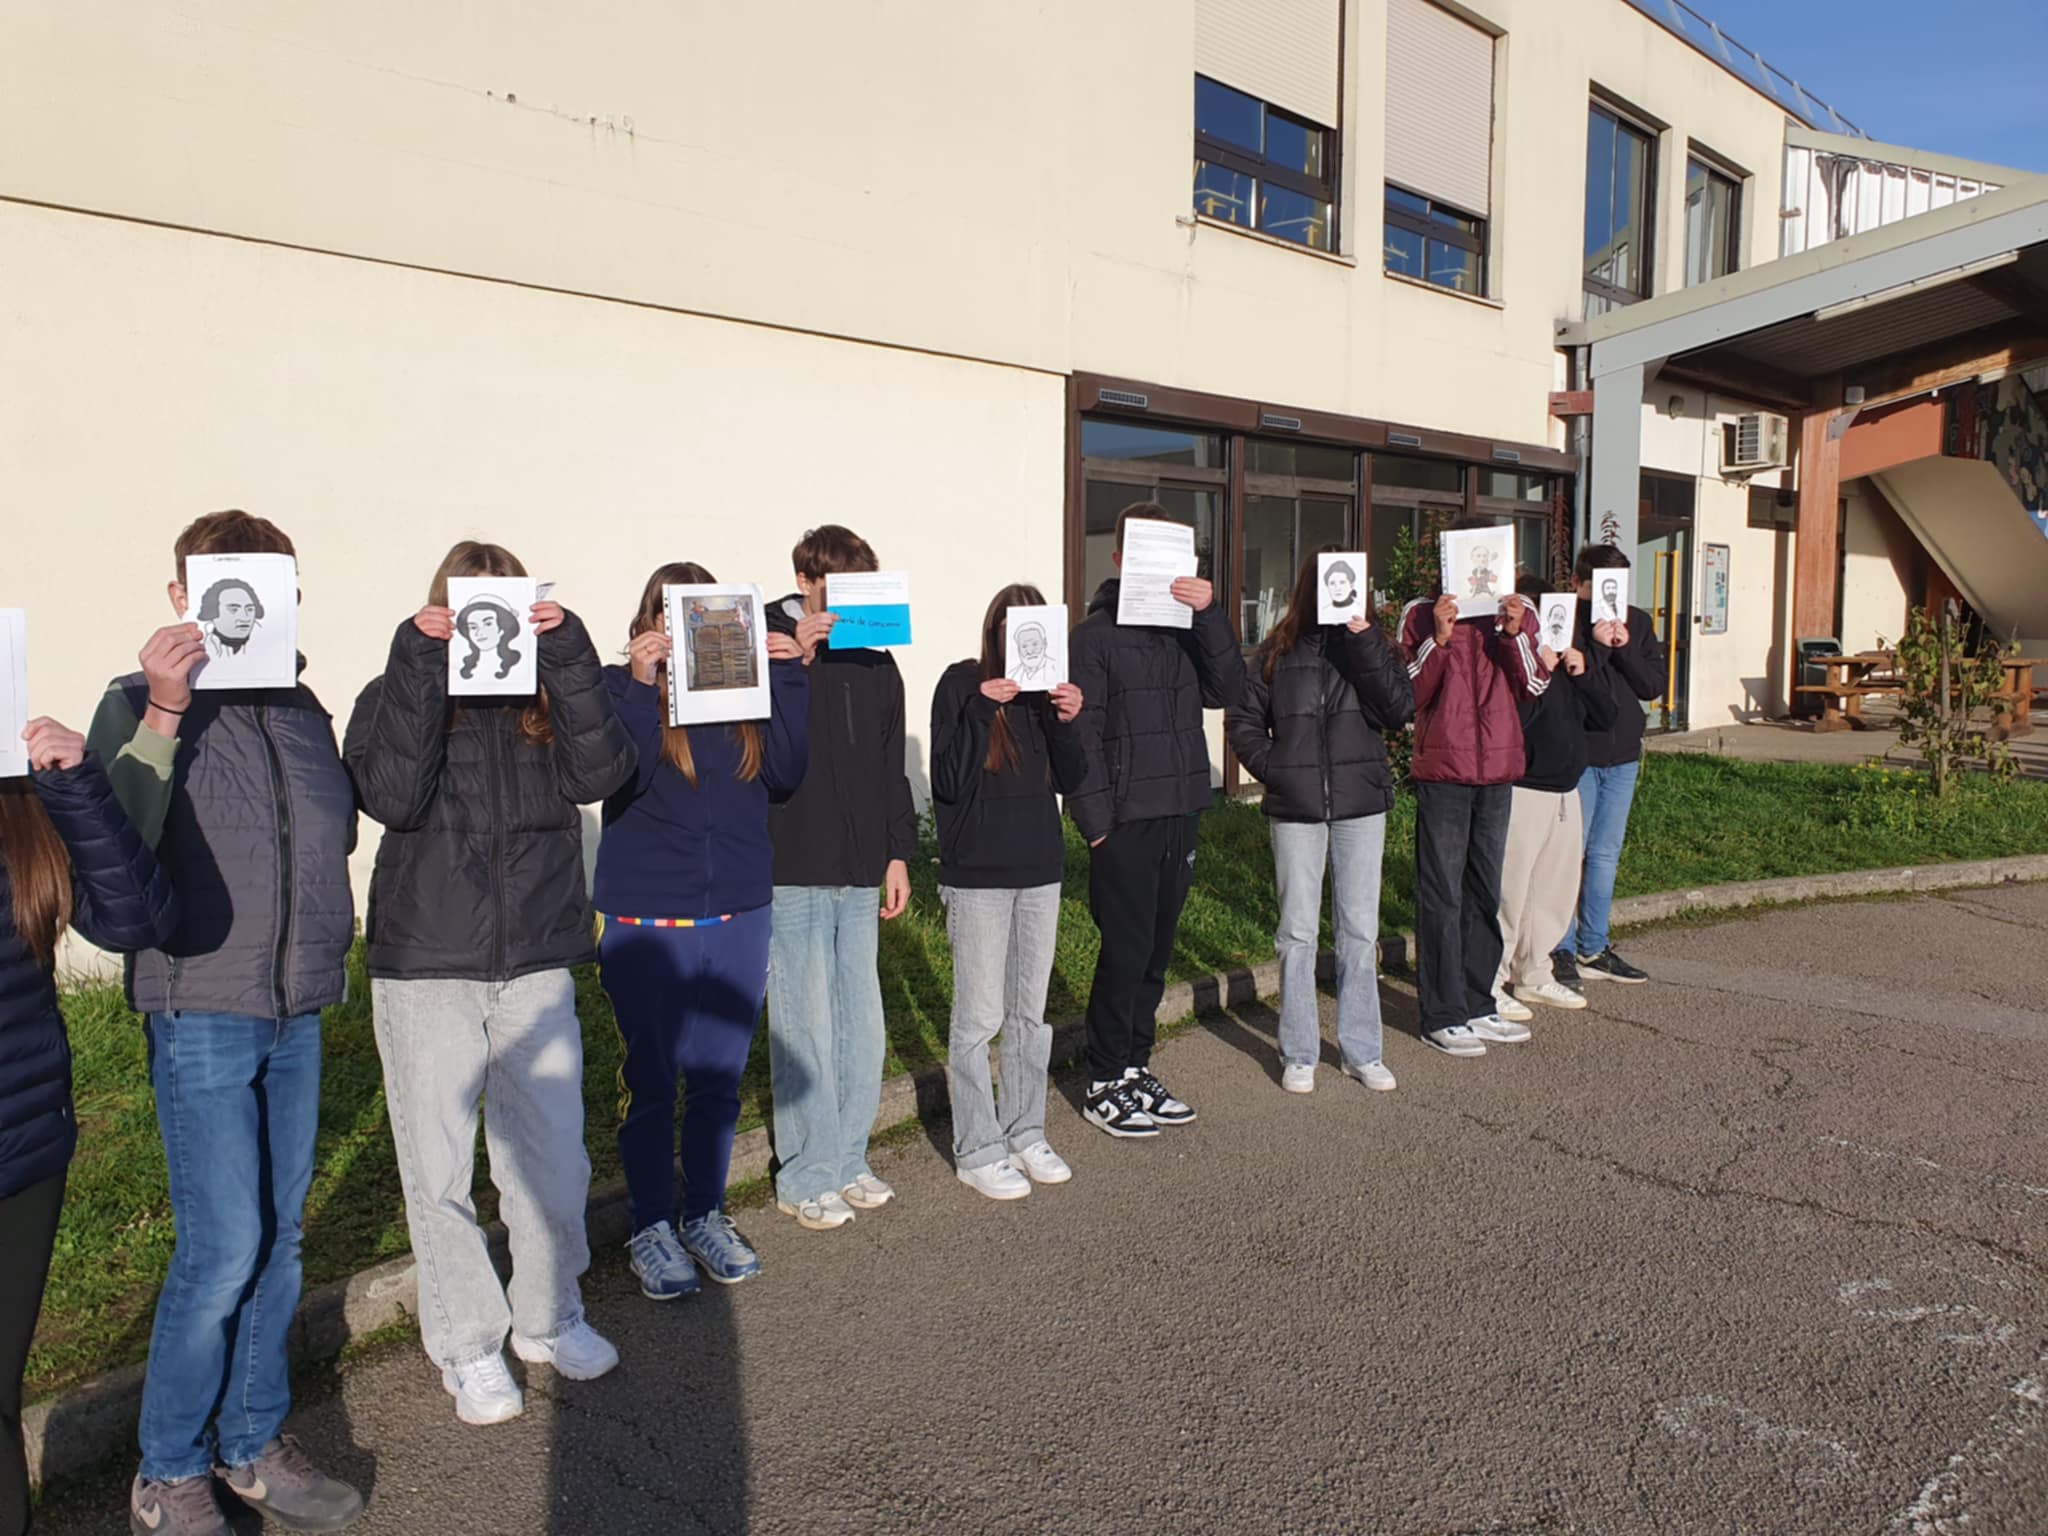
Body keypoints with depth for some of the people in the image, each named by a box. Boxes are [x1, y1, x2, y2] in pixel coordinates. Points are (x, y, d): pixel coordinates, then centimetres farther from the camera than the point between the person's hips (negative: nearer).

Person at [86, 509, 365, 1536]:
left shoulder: (302, 707, 9)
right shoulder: (140, 704, -6)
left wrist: (327, 938, 7)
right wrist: (161, 717, -28)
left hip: (298, 1010, 5)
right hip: (200, 1013, -5)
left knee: (278, 1237, 12)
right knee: (223, 1247, -5)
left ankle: (254, 1443, 28)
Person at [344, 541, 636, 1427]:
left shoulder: (549, 699, 5)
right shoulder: (395, 697, 1)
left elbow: (602, 773, -13)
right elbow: (391, 795, -17)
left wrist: (567, 656, -19)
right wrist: (420, 665, -19)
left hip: (536, 961, 2)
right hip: (426, 963, -2)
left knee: (554, 1155, 9)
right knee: (441, 1164, 6)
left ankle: (549, 1318, 31)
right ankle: (466, 1345, 24)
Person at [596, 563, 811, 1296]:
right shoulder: (621, 687, -2)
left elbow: (785, 774, -2)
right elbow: (615, 779, -16)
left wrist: (787, 680, -7)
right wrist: (641, 686, -22)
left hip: (739, 913, 3)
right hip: (645, 919, -3)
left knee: (720, 1078, 13)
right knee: (650, 1080, 8)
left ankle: (706, 1215, 30)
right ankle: (652, 1229, 24)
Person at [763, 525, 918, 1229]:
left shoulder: (875, 663, 13)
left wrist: (898, 853, 15)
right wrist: (791, 661, -23)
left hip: (859, 872, 6)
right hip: (792, 872, -5)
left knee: (861, 1022, 11)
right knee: (805, 1026, -1)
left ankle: (849, 1160, 25)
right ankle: (805, 1178, 13)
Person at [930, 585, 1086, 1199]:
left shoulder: (1045, 687, 6)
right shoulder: (962, 683, -7)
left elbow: (1068, 779, 6)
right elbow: (949, 783, -14)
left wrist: (1066, 723, -11)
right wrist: (981, 711, -24)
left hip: (1039, 870, 5)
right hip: (977, 874, -5)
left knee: (1030, 1013, 13)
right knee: (980, 1017, 0)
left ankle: (1026, 1134, 26)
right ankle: (977, 1152, 11)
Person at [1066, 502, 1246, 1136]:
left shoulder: (1188, 627, 11)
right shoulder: (1096, 634, -5)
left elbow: (1228, 691, -2)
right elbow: (1081, 733, -9)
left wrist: (1210, 613, -12)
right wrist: (1096, 821, -14)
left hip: (1181, 813, 6)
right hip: (1127, 820, -6)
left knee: (1157, 950, 13)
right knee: (1126, 951, -2)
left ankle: (1136, 1068, 26)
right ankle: (1105, 1085, 12)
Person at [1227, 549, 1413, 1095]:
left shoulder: (1371, 646, 5)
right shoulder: (1279, 652, 2)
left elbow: (1400, 709, -10)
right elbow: (1242, 721, 6)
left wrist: (1363, 641, -15)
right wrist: (1274, 771, -6)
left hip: (1361, 805, 1)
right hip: (1297, 810, -1)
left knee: (1360, 931, 7)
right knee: (1298, 932, 5)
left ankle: (1361, 1050, 20)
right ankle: (1299, 1054, 16)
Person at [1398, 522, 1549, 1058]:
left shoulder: (1515, 612, 8)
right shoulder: (1422, 614, -2)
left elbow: (1535, 686, 0)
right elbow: (1410, 695, -8)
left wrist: (1514, 633, -14)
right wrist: (1439, 639, -20)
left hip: (1497, 770, 5)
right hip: (1442, 771, -5)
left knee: (1485, 893, 14)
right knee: (1442, 896, -1)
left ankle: (1478, 1006, 25)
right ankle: (1443, 1016, 7)